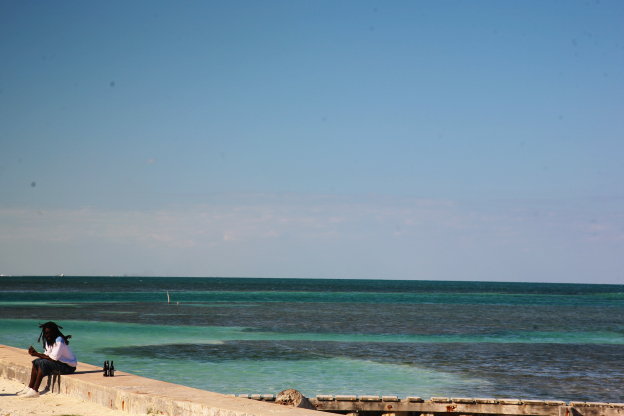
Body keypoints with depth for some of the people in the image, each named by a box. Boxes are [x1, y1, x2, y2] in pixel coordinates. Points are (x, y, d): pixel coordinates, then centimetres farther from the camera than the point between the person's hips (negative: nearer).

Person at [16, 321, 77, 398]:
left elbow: (54, 357, -25)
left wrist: (37, 354, -22)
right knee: (36, 362, 0)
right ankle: (29, 388, -2)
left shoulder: (59, 341, -19)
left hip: (68, 366, -9)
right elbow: (47, 356, 2)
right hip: (60, 362, 9)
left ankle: (35, 391, -23)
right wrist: (36, 354, -16)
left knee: (42, 363, -25)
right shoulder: (49, 341, 9)